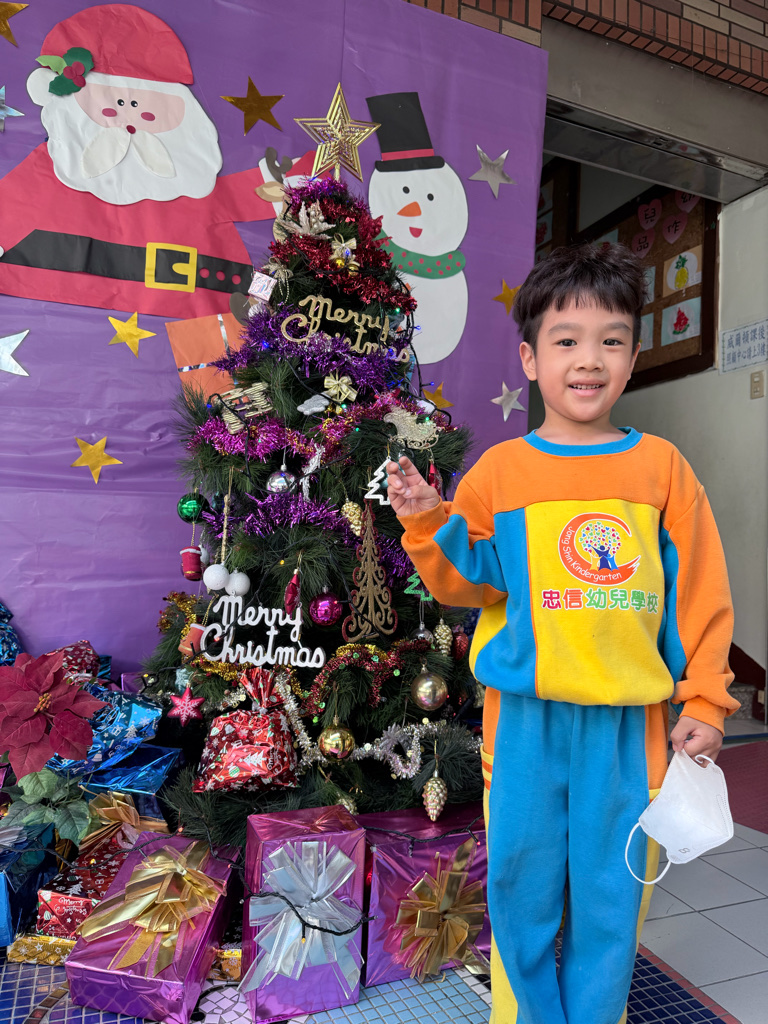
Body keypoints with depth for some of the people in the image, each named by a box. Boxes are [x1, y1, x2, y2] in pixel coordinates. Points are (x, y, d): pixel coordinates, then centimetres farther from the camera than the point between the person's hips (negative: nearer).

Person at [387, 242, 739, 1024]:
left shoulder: (660, 467, 1)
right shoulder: (500, 470, -2)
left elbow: (700, 591, 4)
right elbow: (466, 583, -1)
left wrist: (706, 700, 3)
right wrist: (429, 523, -17)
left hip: (628, 719, 1)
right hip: (525, 716, 0)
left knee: (610, 894, 15)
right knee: (521, 884, 13)